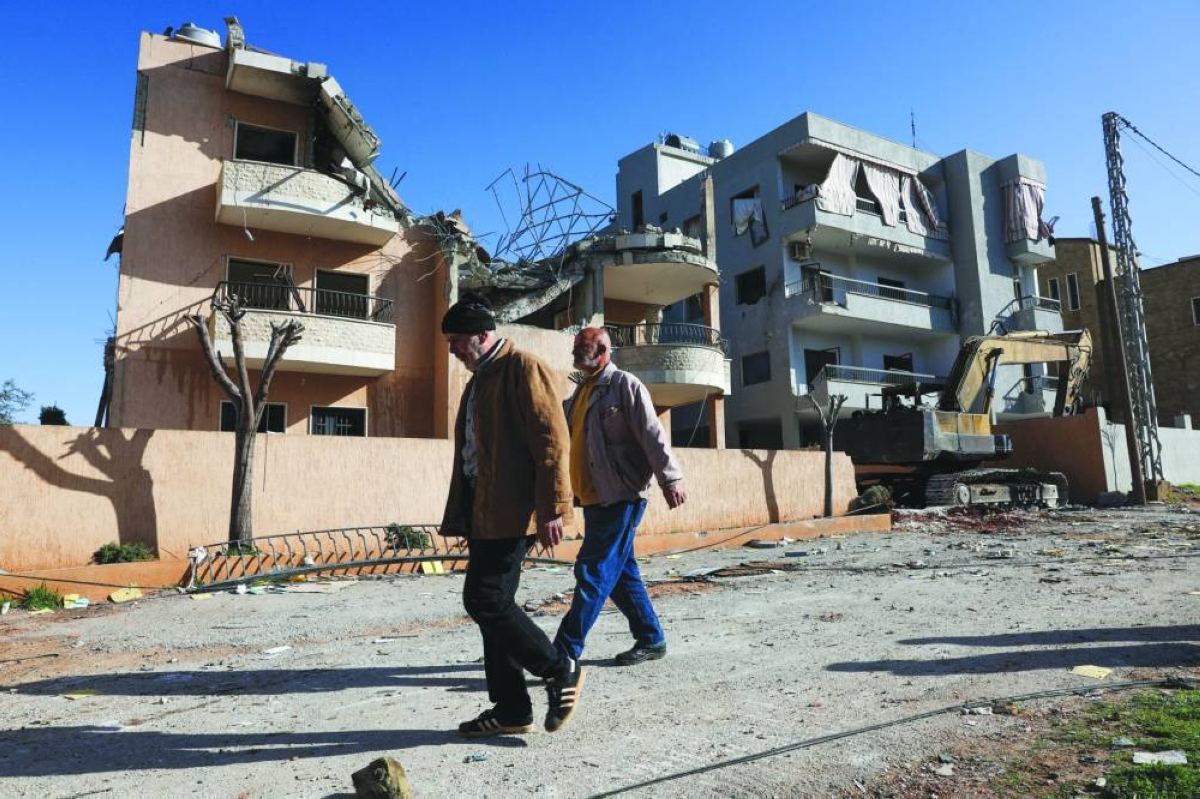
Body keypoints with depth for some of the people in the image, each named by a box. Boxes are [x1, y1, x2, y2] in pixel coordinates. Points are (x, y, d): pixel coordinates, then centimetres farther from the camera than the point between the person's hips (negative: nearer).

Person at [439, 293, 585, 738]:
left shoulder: (523, 369, -7)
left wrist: (552, 509, -20)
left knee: (486, 600, -11)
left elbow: (551, 440, -15)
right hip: (482, 512, 9)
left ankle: (560, 671, 8)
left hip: (510, 512, -9)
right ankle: (511, 709, 19)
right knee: (491, 603, 9)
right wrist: (459, 516, 19)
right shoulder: (478, 381, 22)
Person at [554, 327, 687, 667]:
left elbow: (652, 434, -14)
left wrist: (670, 477, -20)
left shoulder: (625, 385, -7)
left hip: (621, 496, -9)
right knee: (621, 573, 14)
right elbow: (563, 436, 24)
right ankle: (651, 639, 26)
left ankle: (565, 652, -3)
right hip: (592, 498, 9)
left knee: (594, 572, -7)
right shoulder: (580, 393, 18)